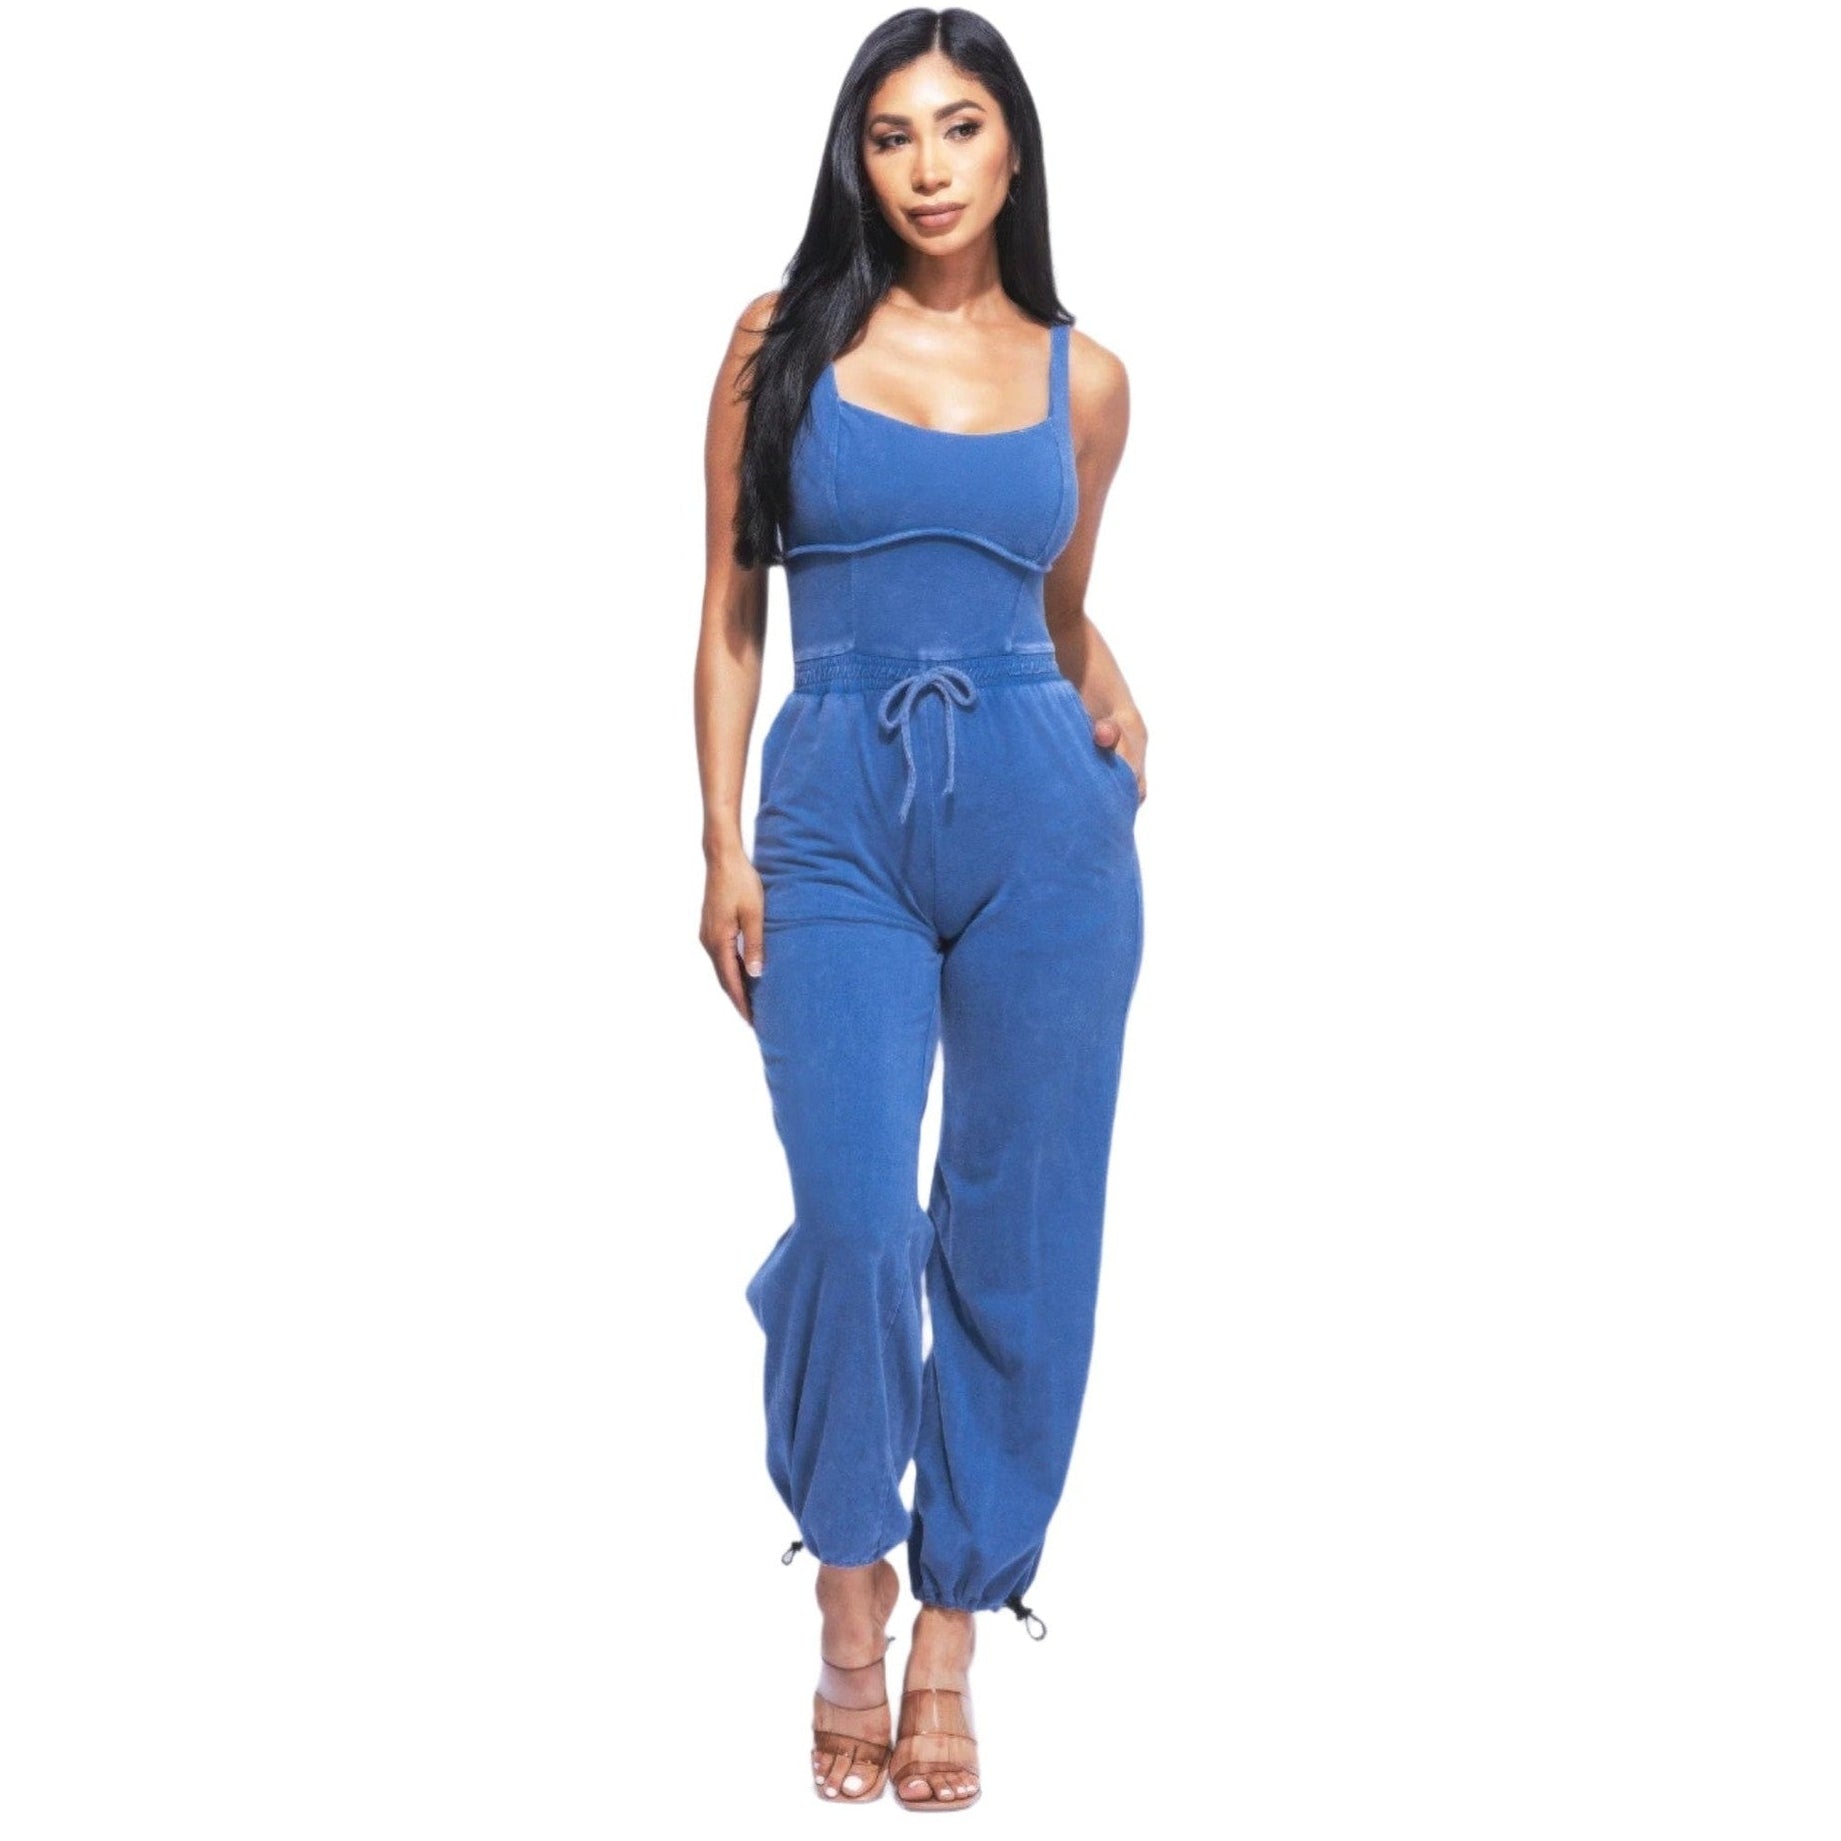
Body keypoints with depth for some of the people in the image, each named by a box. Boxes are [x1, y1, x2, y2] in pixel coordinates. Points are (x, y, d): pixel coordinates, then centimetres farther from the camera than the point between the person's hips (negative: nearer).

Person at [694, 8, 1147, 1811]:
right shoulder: (782, 342, 5)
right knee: (854, 1222, -13)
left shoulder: (1080, 377, 10)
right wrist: (725, 844, -1)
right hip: (837, 818, -1)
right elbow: (730, 609, 6)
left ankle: (950, 1641, 18)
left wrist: (1112, 703, 1)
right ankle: (849, 1591, 13)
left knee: (1016, 1236, 3)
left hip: (1043, 818, 2)